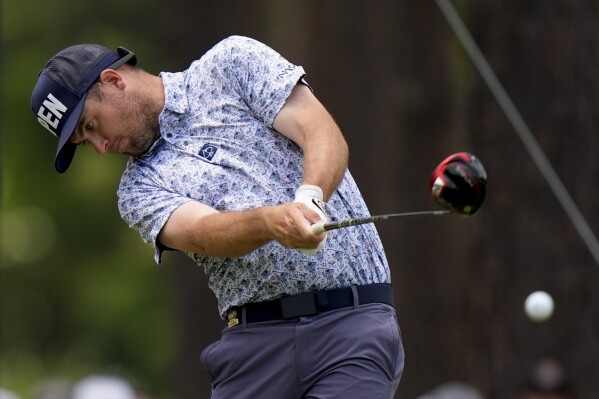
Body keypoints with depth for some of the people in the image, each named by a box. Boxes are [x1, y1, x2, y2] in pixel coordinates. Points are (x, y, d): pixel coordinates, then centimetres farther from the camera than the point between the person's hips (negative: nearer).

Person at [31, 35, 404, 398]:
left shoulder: (232, 63, 8)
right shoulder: (139, 189, 13)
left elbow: (326, 136, -3)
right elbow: (203, 232, -9)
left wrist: (309, 197, -25)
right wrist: (274, 221, -31)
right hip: (254, 341, 4)